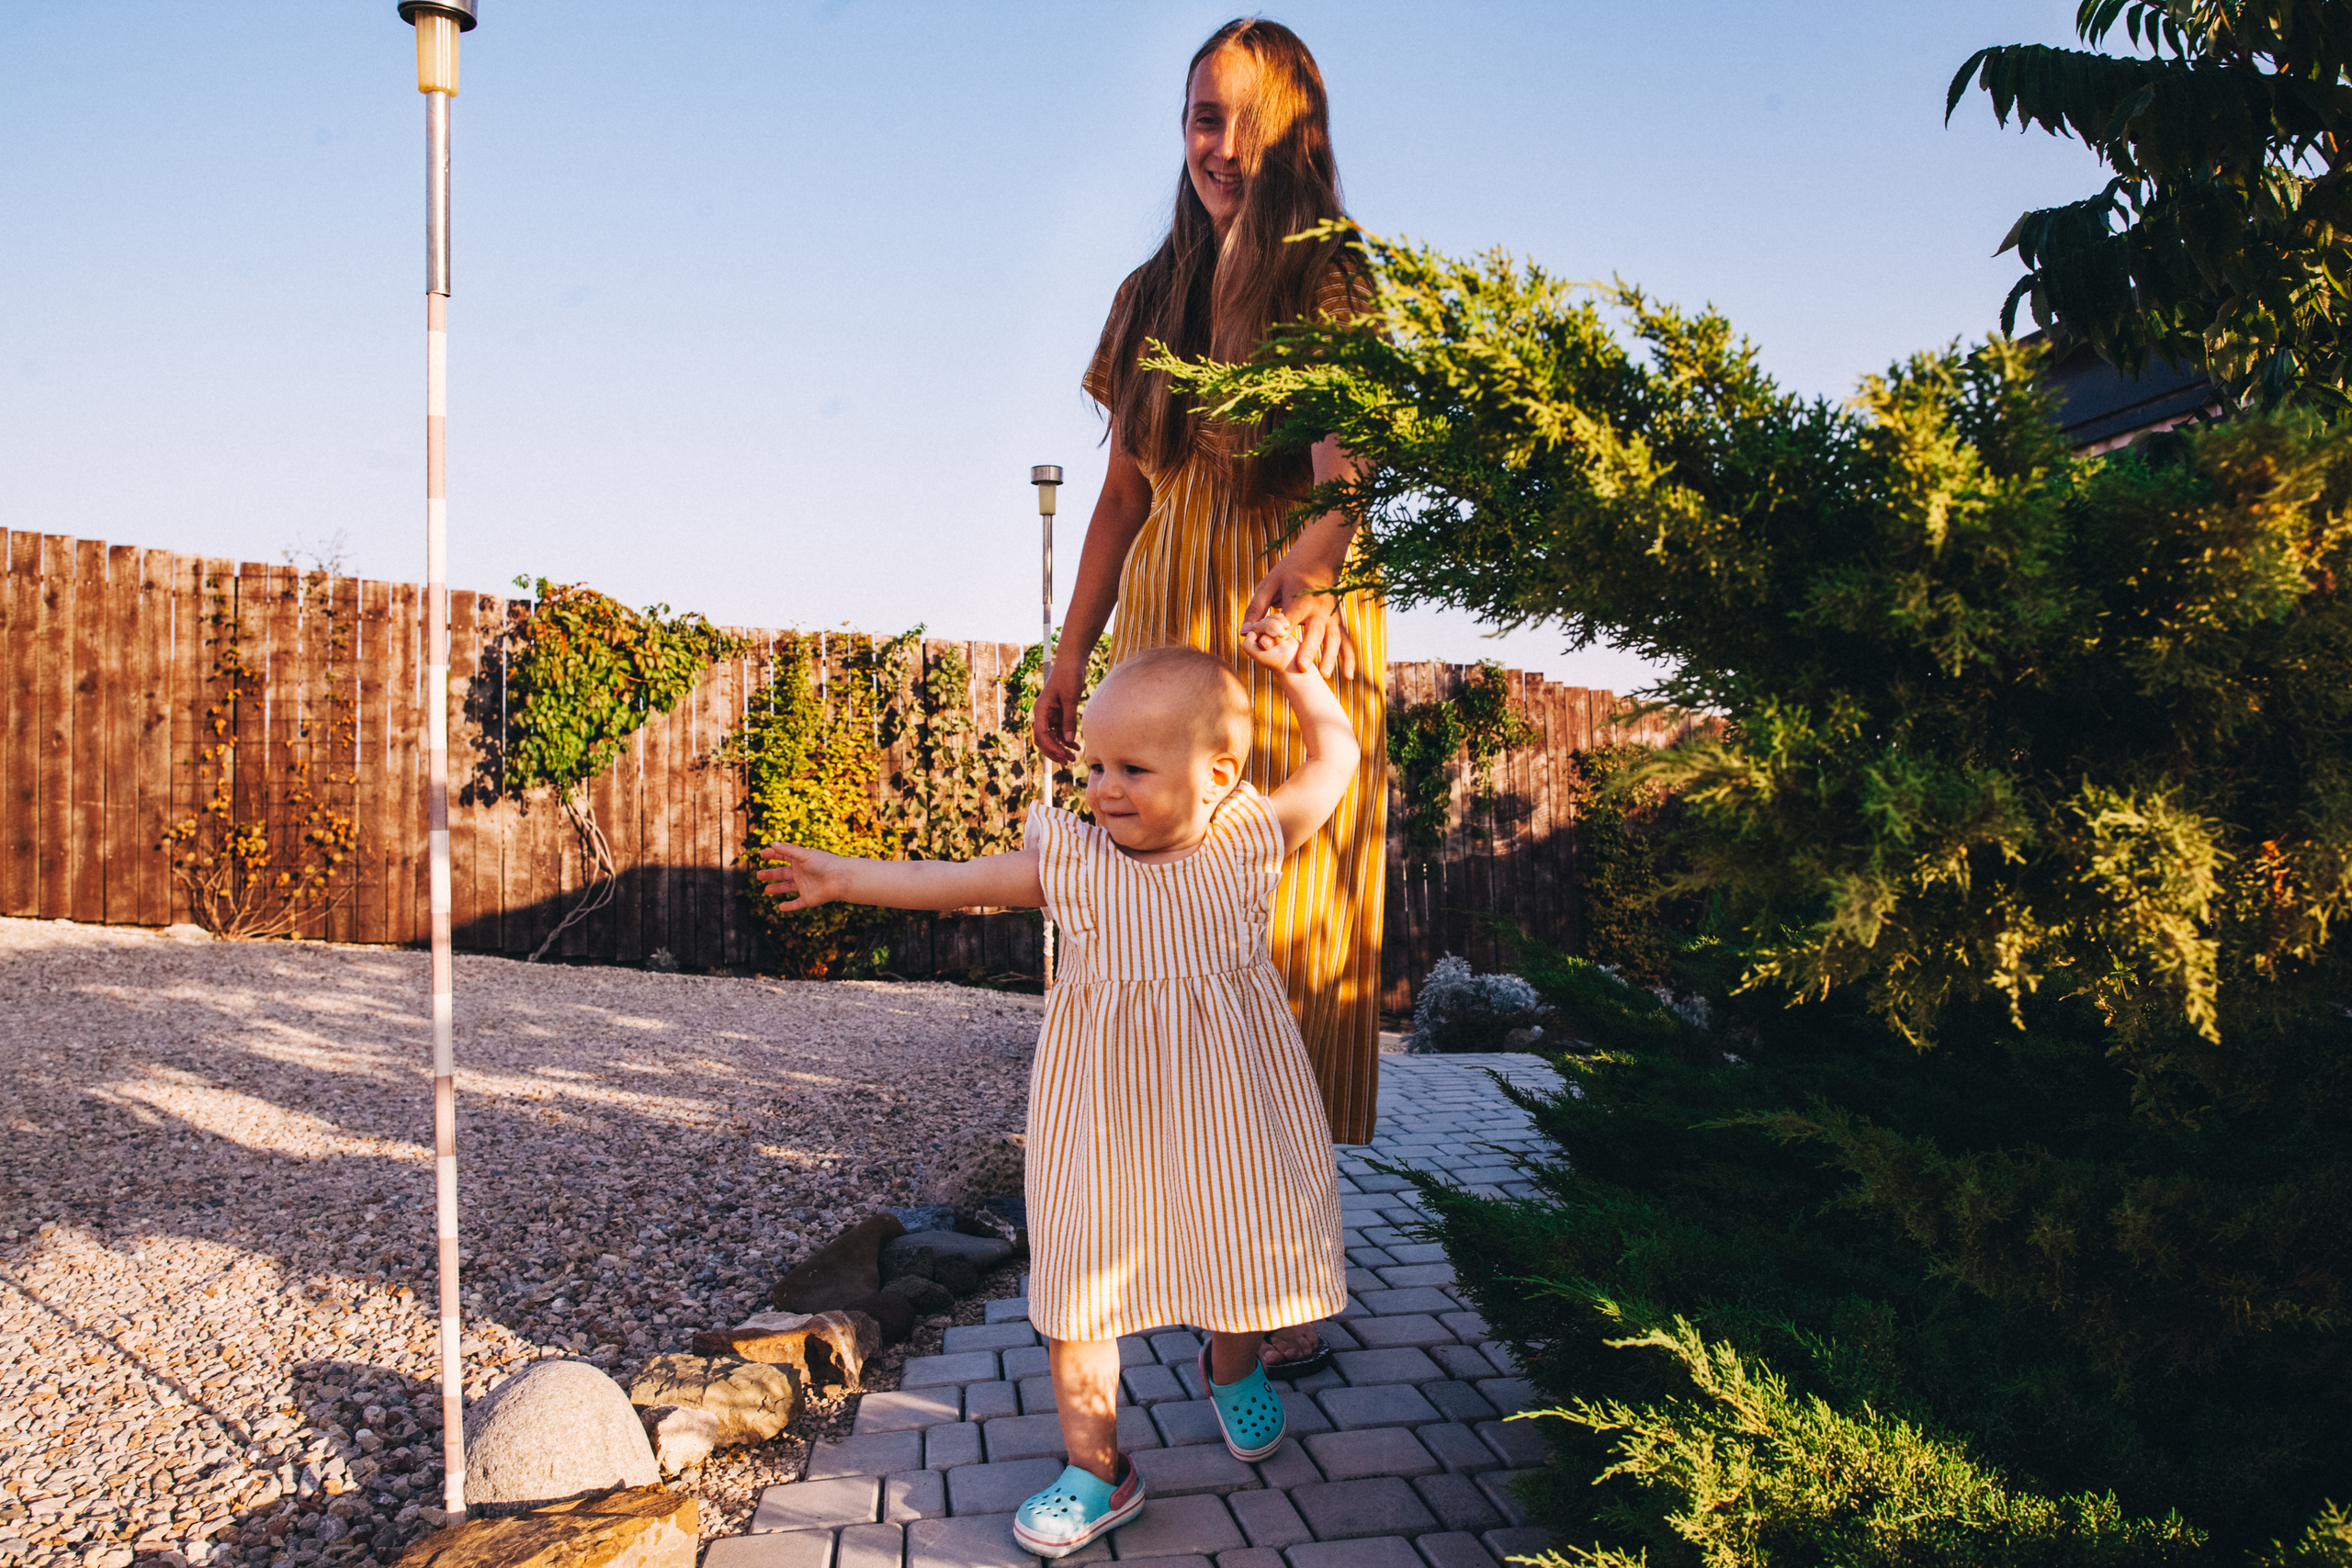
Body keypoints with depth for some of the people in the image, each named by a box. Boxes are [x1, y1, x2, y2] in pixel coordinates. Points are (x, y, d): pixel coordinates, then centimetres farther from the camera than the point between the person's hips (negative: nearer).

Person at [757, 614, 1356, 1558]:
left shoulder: (1251, 841, -8)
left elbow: (1336, 754, 3)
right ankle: (1095, 1468, 23)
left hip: (1224, 1117, 0)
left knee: (1241, 1256, 17)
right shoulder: (1069, 860, -7)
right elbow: (955, 881, 2)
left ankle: (1231, 1367, 51)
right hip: (1101, 1125, 1)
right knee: (1077, 1282, 3)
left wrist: (1290, 667, -4)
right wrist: (848, 878, 1)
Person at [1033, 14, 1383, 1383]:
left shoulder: (1334, 289, -3)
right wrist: (1073, 649, 11)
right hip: (1162, 633, 5)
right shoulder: (1151, 297, 14)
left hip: (1294, 641, -5)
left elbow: (1344, 458, -22)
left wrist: (1312, 559, -44)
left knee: (1287, 939, -4)